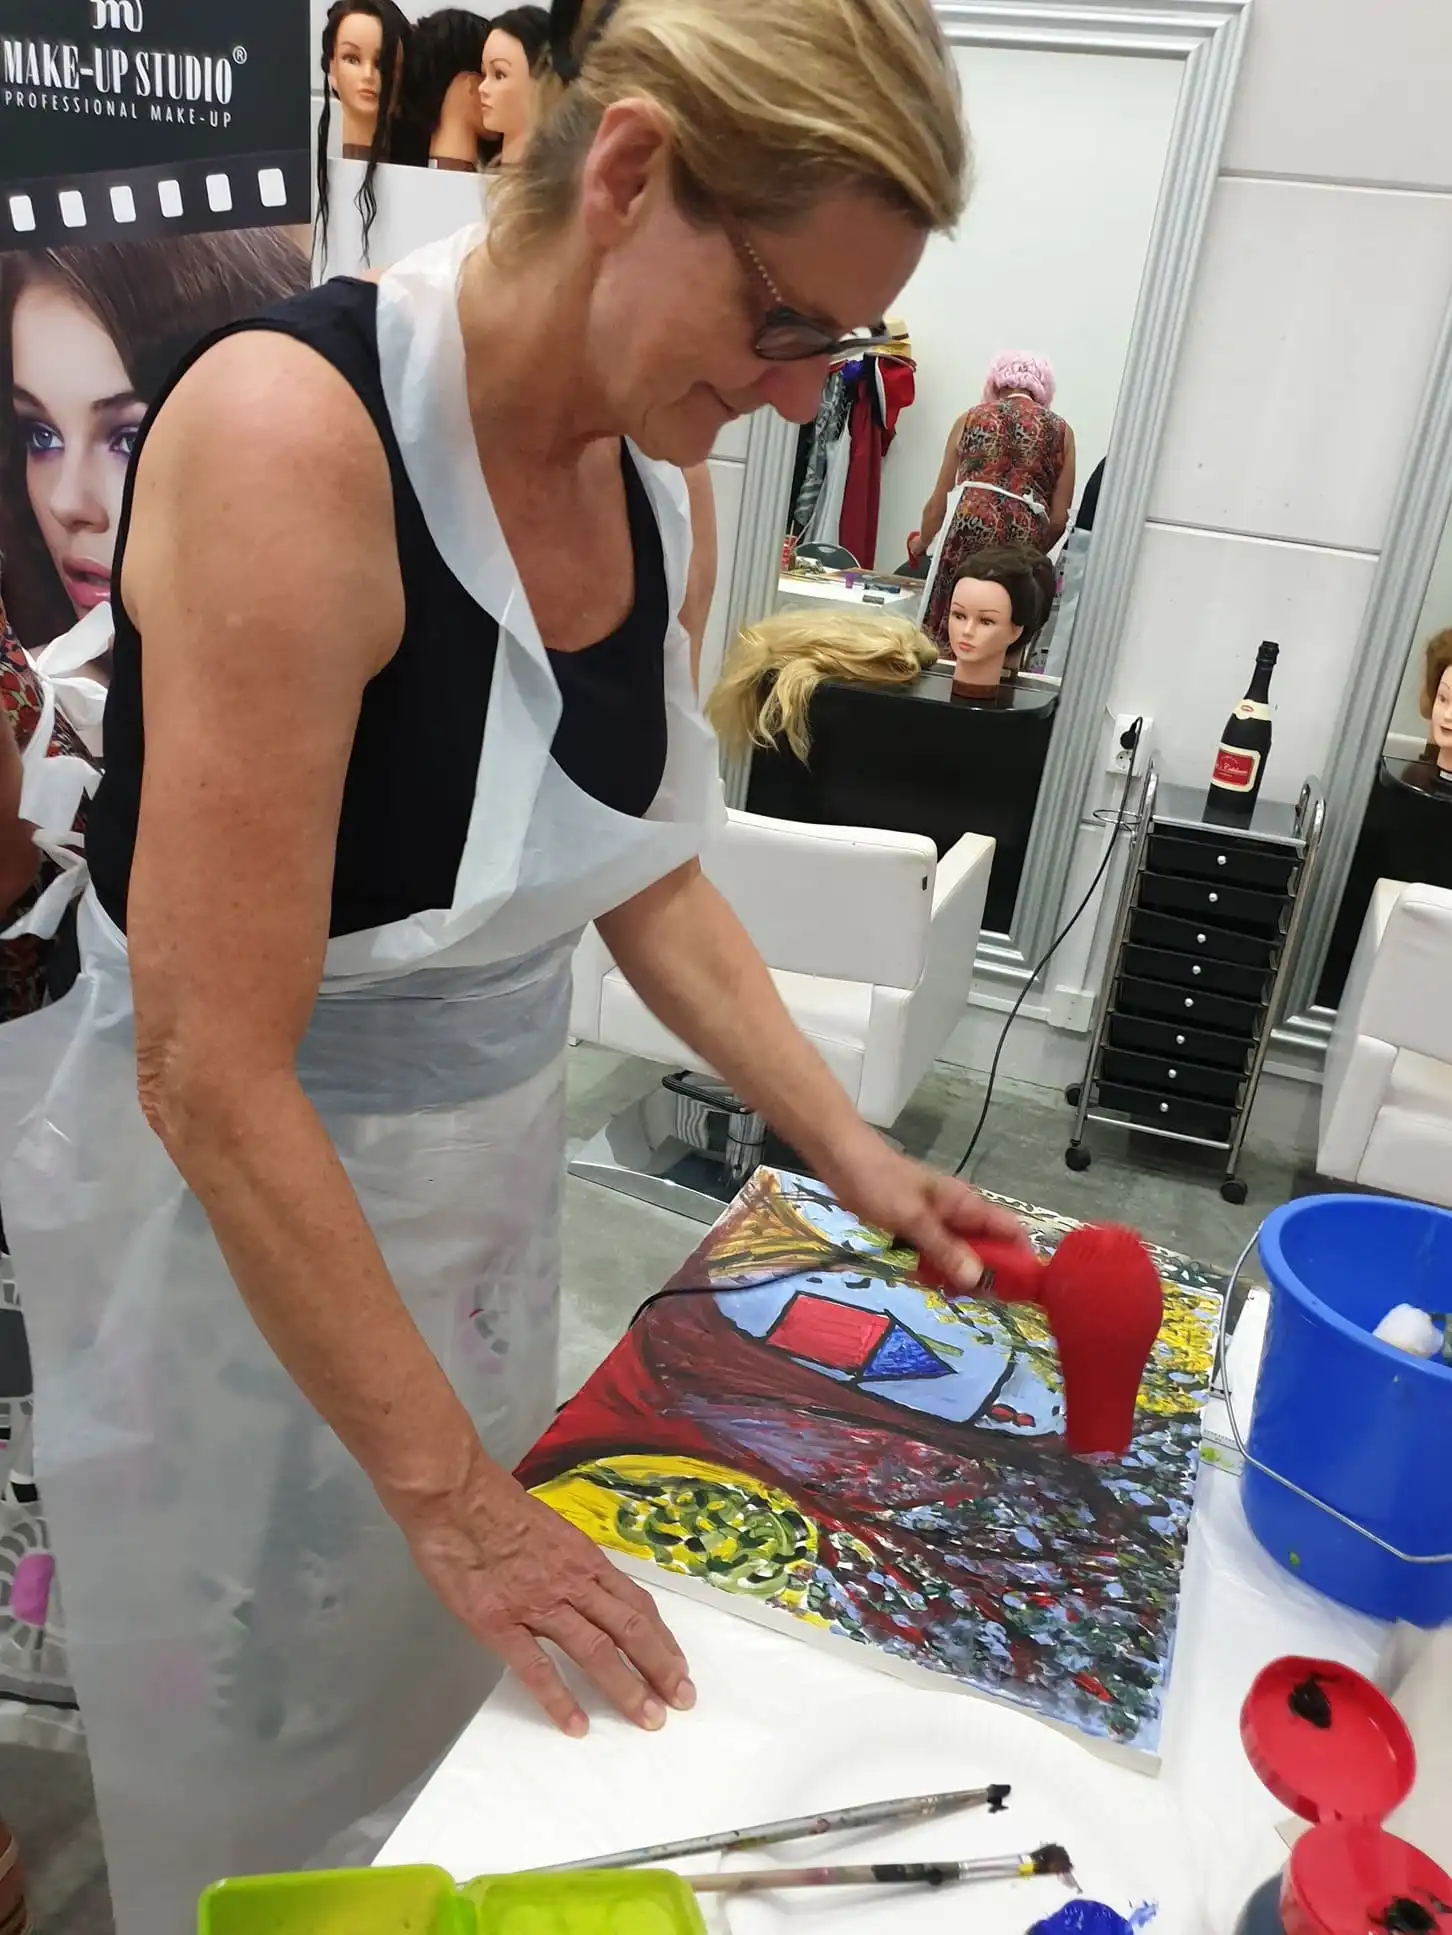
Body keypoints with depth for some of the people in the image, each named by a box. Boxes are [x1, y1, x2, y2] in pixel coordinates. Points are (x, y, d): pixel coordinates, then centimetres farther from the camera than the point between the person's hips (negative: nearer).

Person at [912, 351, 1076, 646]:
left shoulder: (971, 418, 18)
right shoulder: (1060, 430, 17)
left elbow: (938, 502, 22)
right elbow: (1059, 518, 13)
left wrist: (921, 543, 40)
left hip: (970, 530, 0)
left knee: (945, 645, 4)